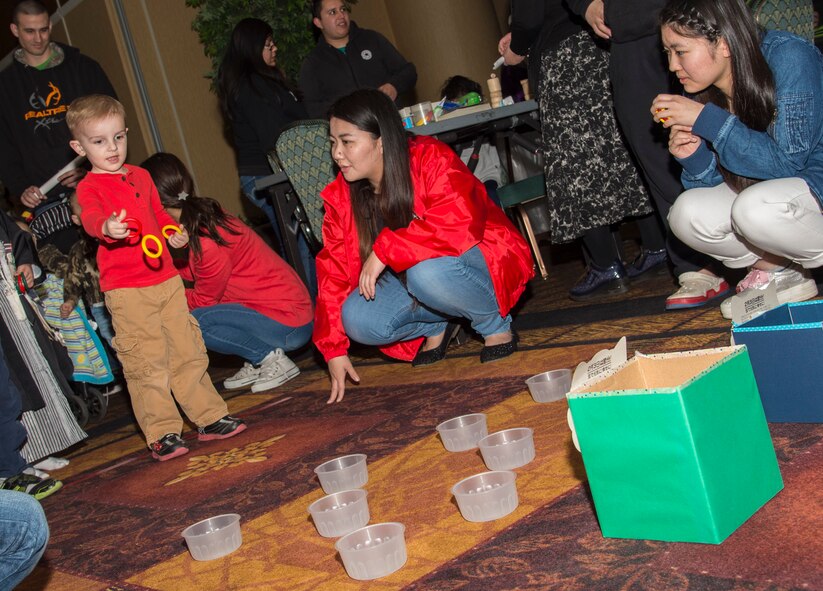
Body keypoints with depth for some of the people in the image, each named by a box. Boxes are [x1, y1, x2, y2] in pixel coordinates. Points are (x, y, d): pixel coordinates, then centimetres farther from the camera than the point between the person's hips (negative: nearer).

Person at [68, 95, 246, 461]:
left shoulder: (141, 176, 15)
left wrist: (175, 232, 7)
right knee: (146, 362, -4)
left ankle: (210, 418, 23)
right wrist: (107, 228, -49)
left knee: (188, 351, 12)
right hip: (125, 289, -6)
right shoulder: (89, 187, -6)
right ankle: (162, 434, 5)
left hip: (166, 277, 6)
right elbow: (90, 219, -26)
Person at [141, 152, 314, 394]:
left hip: (288, 324, -9)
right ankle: (257, 363, 11)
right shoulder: (206, 217, 3)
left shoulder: (206, 242, -23)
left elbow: (203, 300, -9)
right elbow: (195, 270, 9)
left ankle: (271, 359, -7)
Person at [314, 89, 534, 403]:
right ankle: (436, 327, 10)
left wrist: (385, 250, -36)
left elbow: (459, 224, -39)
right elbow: (333, 272, -5)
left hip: (485, 263, -5)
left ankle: (496, 325, -8)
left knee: (426, 272, -38)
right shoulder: (341, 197, -6)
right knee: (358, 320, -21)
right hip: (411, 277, 6)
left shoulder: (431, 159, -23)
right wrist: (334, 350, -9)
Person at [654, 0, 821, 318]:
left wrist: (706, 119, -28)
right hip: (766, 190, 7)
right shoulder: (700, 94, -5)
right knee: (687, 213, -13)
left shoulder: (788, 57, -22)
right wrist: (694, 157, -24)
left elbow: (787, 162, -25)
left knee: (754, 208, -33)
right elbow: (721, 182, -1)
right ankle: (778, 274, 5)